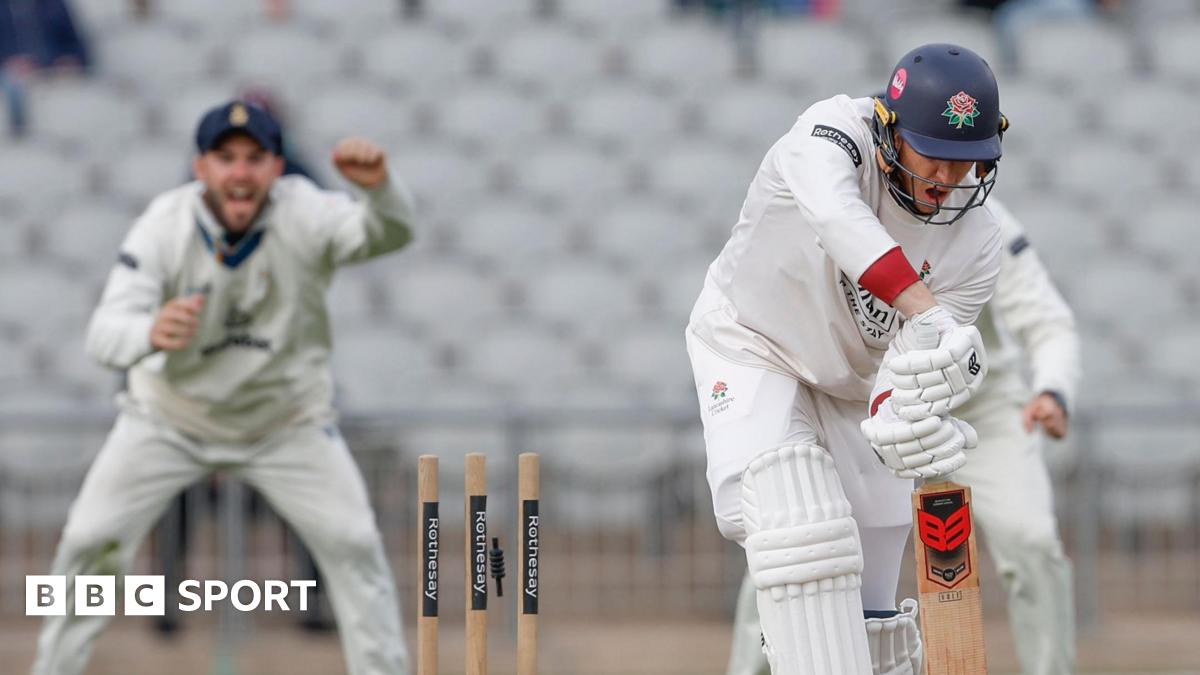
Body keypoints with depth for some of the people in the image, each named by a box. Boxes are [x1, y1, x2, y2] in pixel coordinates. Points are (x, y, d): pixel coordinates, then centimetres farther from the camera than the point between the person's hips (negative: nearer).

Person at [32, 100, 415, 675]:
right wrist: (150, 333, -60)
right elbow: (104, 332, -35)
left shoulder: (305, 214, -24)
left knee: (353, 543, -9)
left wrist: (378, 187, -65)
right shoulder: (166, 224, -25)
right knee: (89, 541, -5)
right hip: (170, 418, 0)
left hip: (287, 421, 0)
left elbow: (389, 234, -42)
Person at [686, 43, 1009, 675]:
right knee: (799, 527, -28)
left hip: (853, 387, 4)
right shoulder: (834, 132, -27)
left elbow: (915, 361, -18)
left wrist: (902, 417, -43)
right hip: (751, 348, -4)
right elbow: (836, 213, -50)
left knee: (869, 617, 3)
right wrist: (926, 314, -62)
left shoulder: (976, 246, -16)